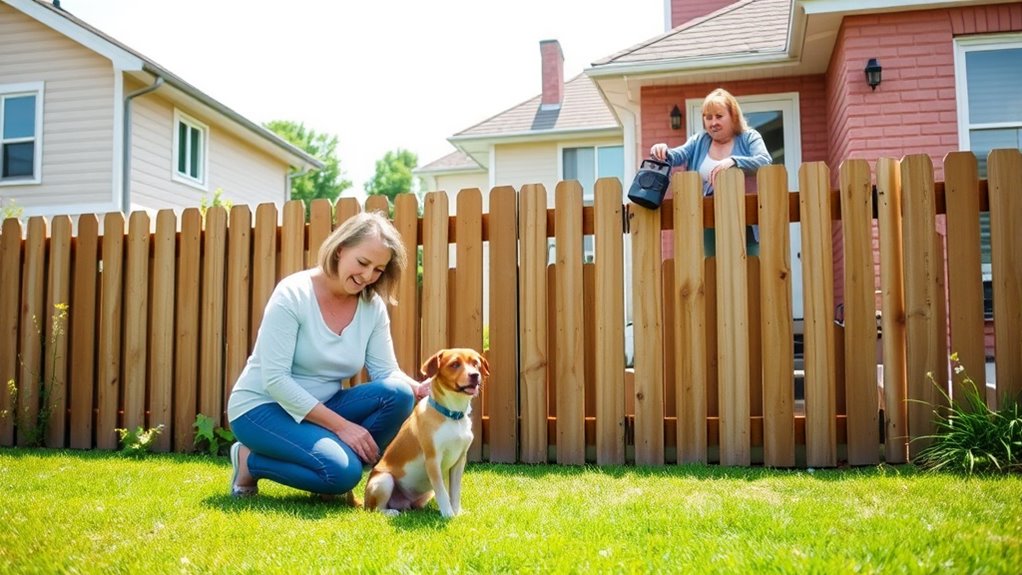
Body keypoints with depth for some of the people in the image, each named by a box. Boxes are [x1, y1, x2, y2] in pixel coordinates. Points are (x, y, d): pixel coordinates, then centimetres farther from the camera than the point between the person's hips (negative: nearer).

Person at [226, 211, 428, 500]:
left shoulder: (373, 307, -3)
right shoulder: (293, 294, -19)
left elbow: (387, 372, -6)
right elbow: (275, 380, -23)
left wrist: (419, 388, -29)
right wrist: (341, 425, -26)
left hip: (321, 408, 5)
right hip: (263, 407, -5)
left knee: (397, 394, -20)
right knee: (342, 471, -29)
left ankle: (342, 464, -3)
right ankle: (251, 460, -3)